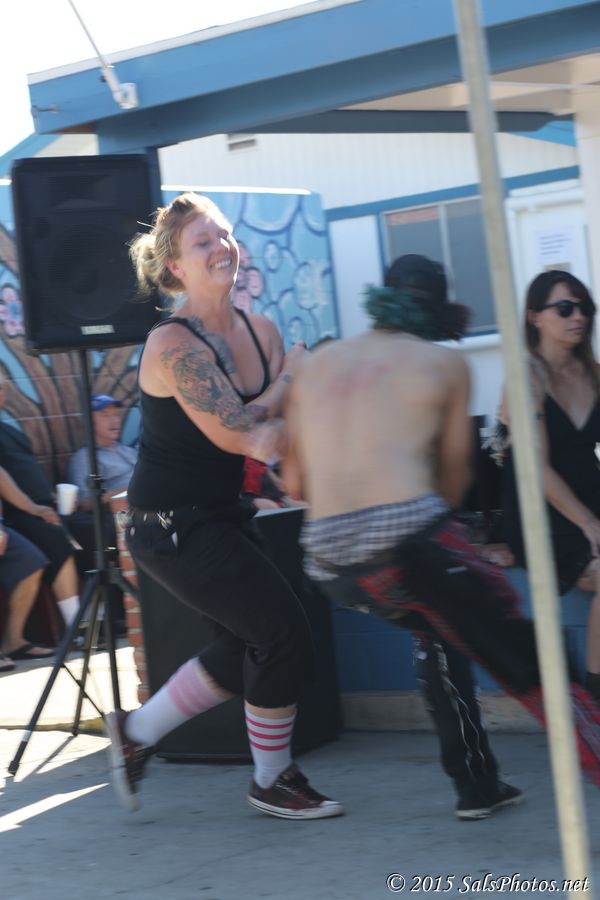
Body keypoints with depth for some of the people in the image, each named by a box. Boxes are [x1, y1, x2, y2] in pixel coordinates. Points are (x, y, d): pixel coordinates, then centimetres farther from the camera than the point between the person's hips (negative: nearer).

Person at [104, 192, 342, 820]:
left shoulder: (260, 332, 4)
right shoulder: (173, 343, -20)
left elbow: (279, 418, 1)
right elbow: (233, 431, -23)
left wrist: (271, 432, -22)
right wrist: (290, 376, -10)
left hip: (220, 514, 8)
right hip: (172, 524, -8)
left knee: (245, 650, 13)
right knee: (284, 630, -9)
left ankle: (137, 732, 30)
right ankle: (273, 781, 10)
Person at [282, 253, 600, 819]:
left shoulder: (316, 364, 20)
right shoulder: (445, 363, 11)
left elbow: (294, 484, 20)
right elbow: (453, 481, 12)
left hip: (327, 560, 5)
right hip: (407, 535, -5)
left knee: (436, 631, 30)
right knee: (526, 663, 3)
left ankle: (476, 786, 28)